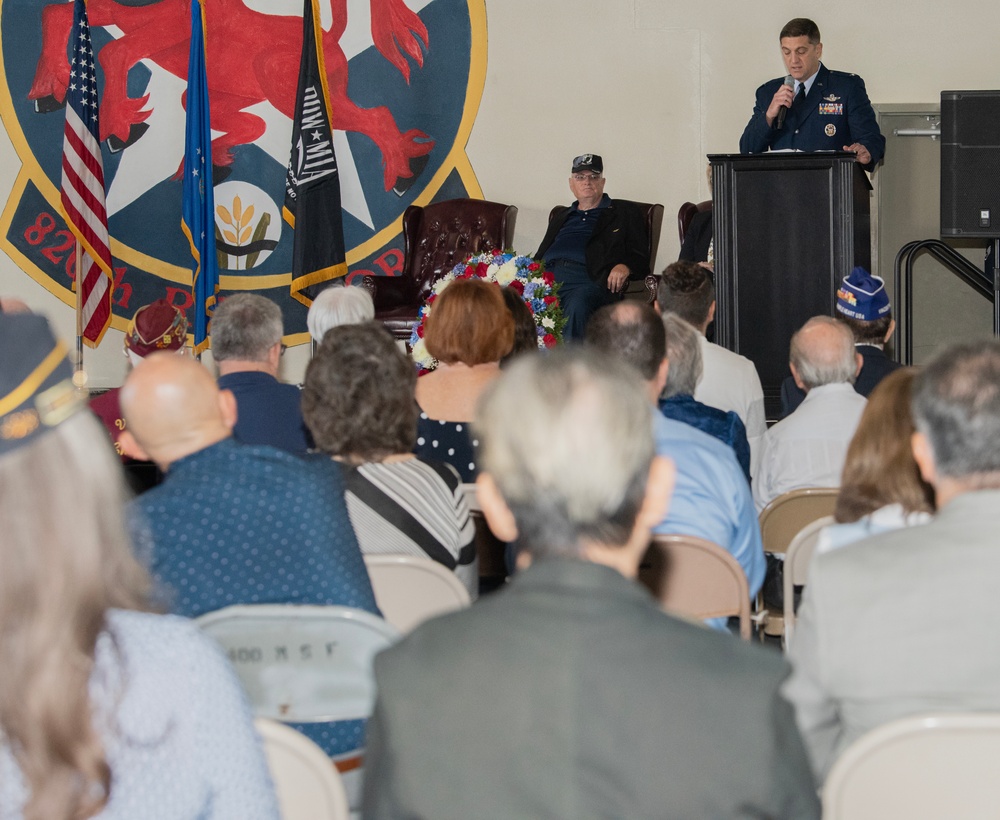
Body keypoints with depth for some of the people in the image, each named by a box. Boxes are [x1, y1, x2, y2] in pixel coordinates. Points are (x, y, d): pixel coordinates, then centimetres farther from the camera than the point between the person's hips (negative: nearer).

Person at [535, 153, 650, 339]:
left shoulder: (624, 211, 22)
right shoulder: (561, 217, 35)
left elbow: (640, 258, 13)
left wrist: (624, 267, -11)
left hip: (587, 279, -4)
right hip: (548, 274, 4)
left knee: (577, 305, -41)